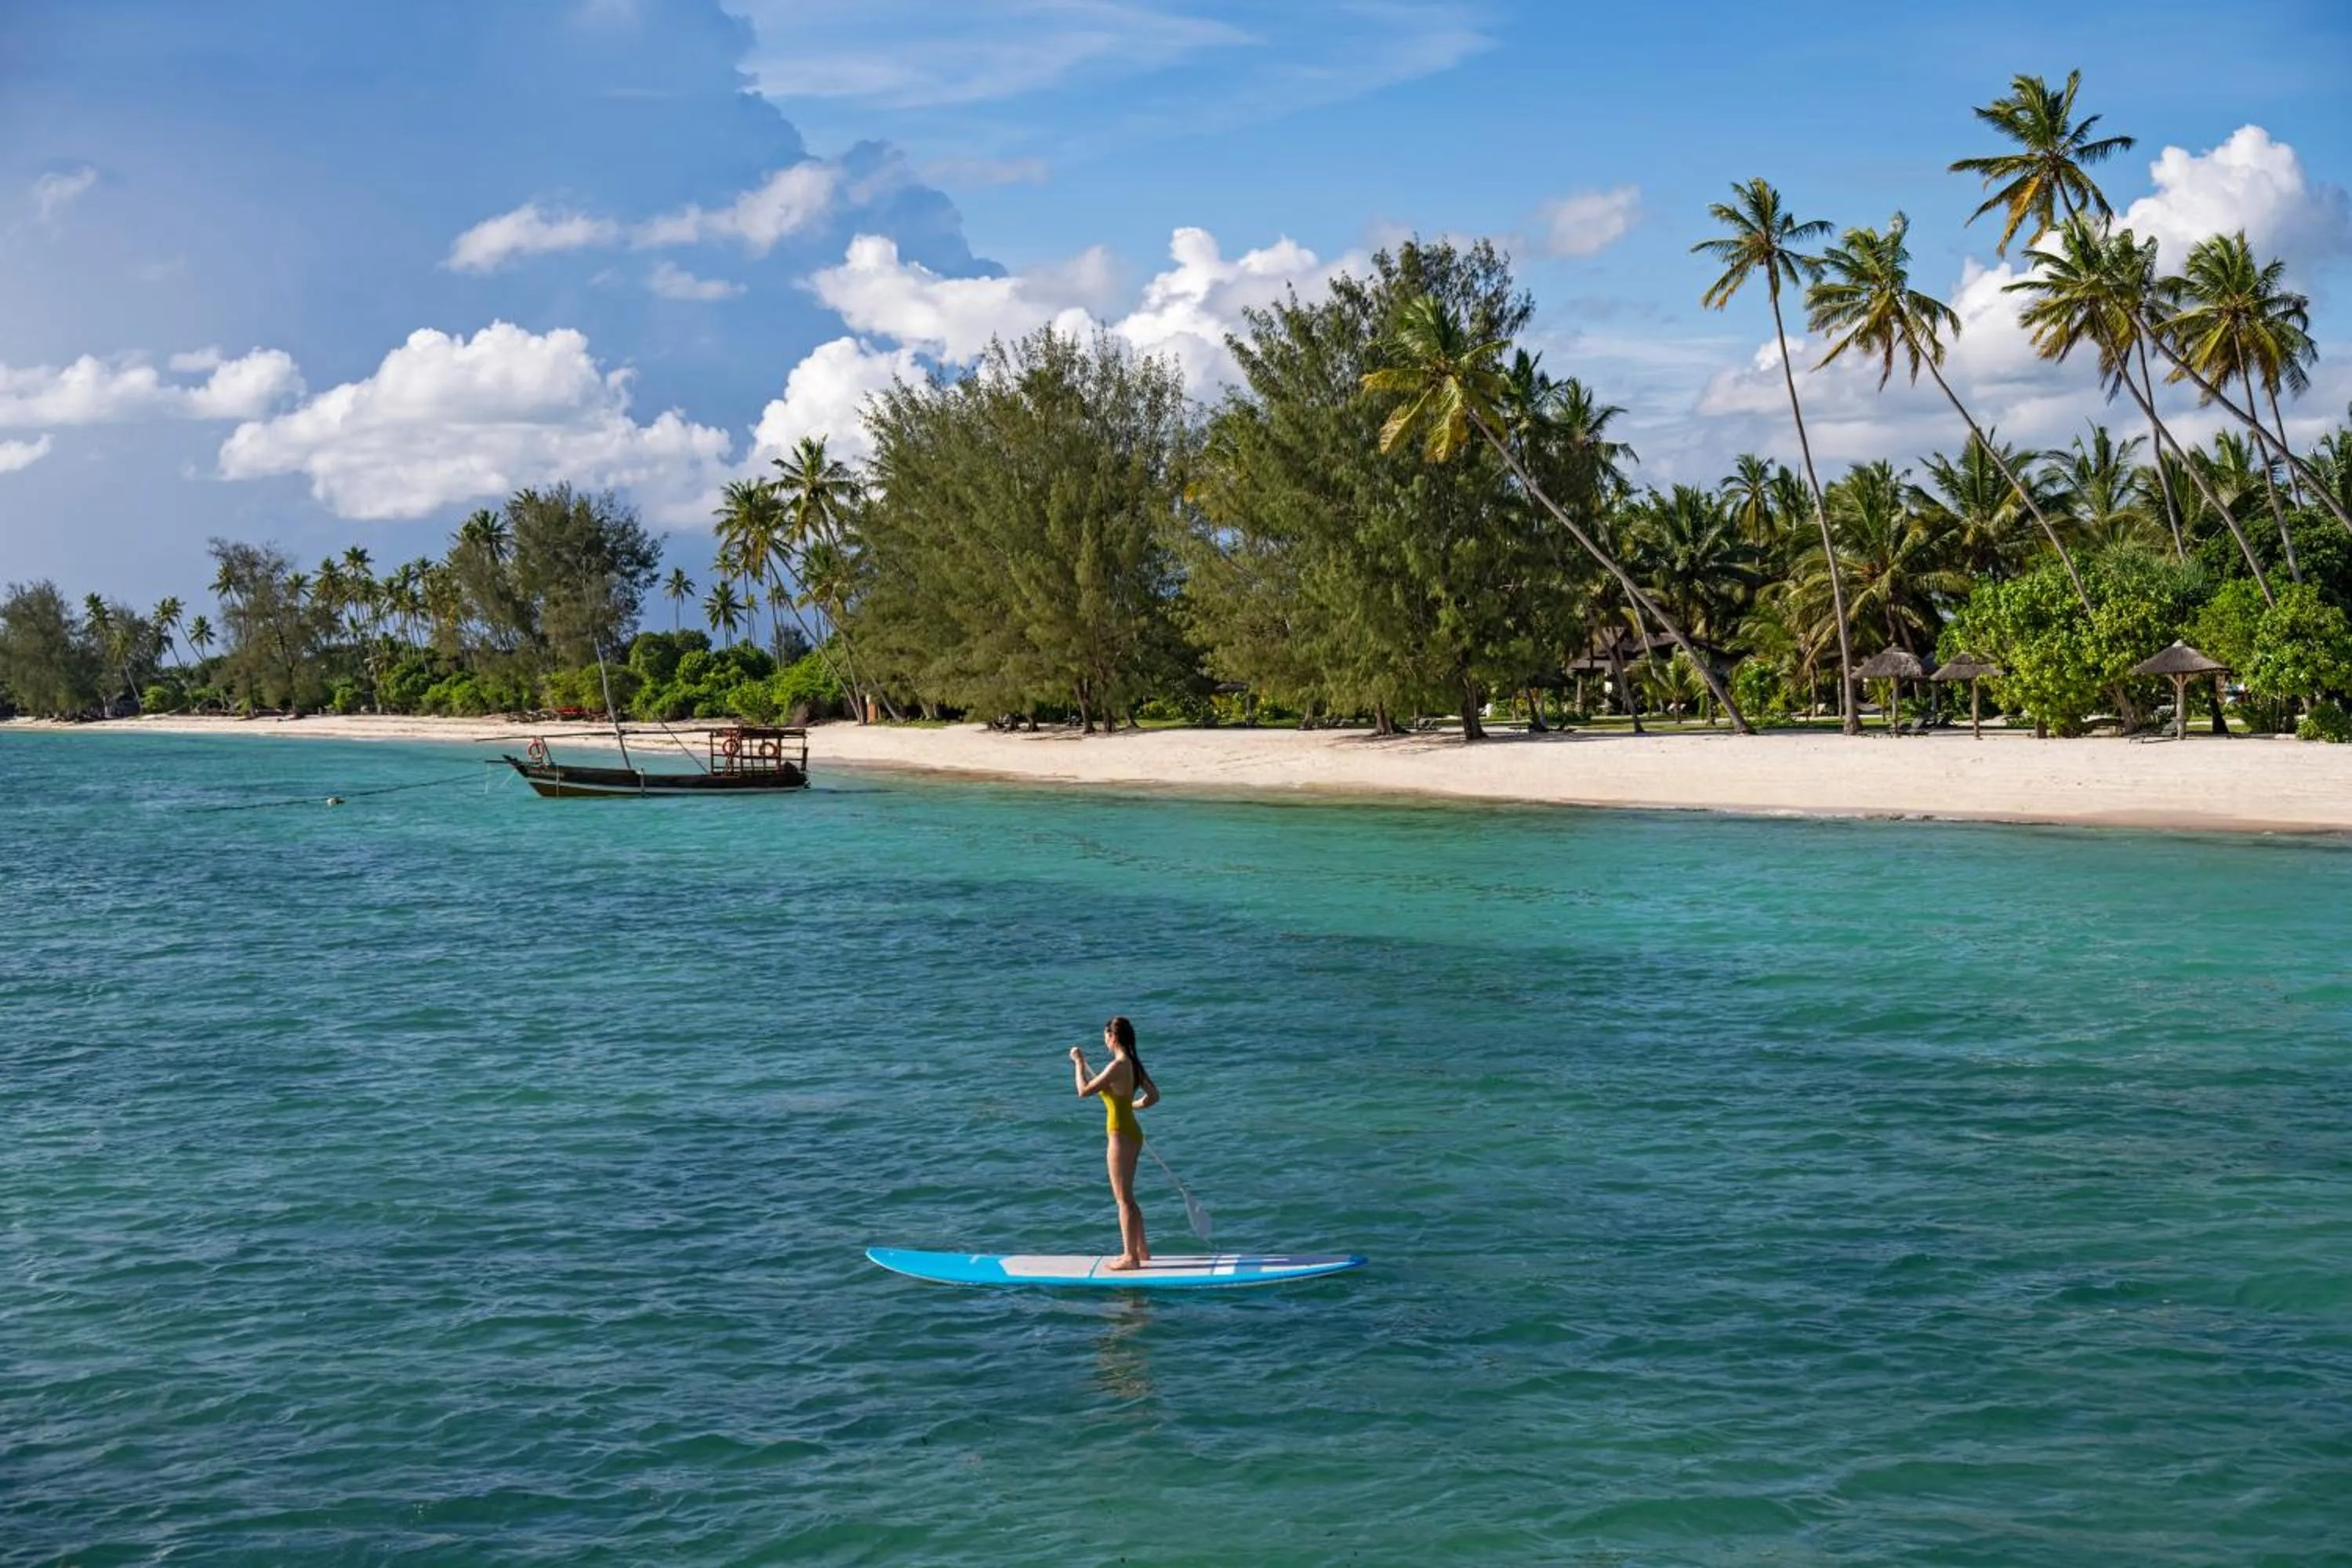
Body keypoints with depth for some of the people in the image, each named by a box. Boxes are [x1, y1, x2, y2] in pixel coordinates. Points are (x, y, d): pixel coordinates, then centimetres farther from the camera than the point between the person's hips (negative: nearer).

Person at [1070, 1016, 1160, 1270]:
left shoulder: (1117, 1066, -20)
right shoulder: (1134, 1065, 6)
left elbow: (1084, 1091, -18)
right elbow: (1154, 1096, 13)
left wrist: (1079, 1063, -7)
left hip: (1121, 1135, -9)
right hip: (1133, 1132, 9)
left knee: (1123, 1198, -2)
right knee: (1126, 1197, 18)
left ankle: (1131, 1256, 2)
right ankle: (1141, 1250, 24)